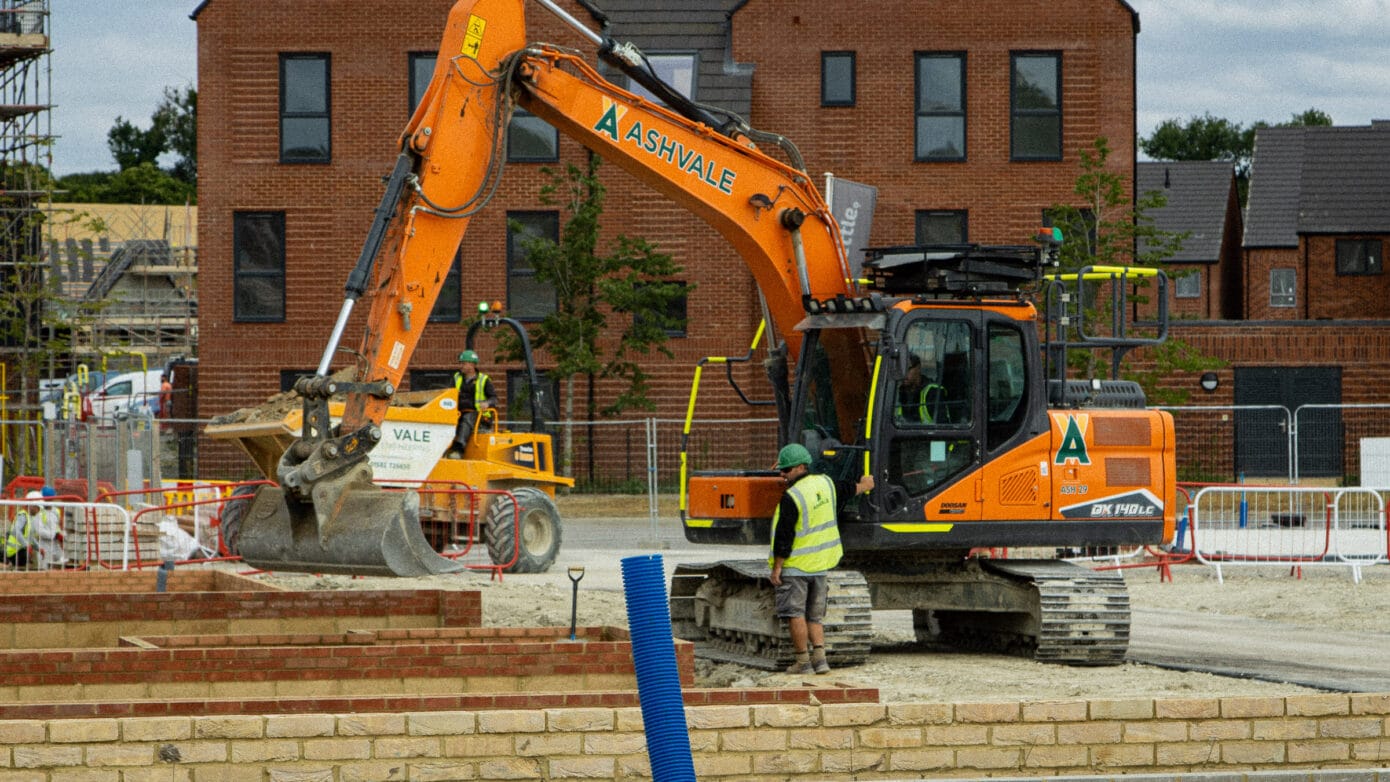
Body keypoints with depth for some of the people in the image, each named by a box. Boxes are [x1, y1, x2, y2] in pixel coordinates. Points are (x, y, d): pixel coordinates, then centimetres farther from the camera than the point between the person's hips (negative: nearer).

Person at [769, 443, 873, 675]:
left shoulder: (792, 497, -18)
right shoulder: (825, 483, 4)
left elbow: (784, 536, -19)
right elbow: (846, 488, 27)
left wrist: (776, 568, -12)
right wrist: (863, 486, 50)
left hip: (795, 566, -8)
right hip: (820, 564, 8)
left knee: (795, 613, -2)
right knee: (815, 615, 13)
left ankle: (803, 661, -3)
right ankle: (820, 659, 3)